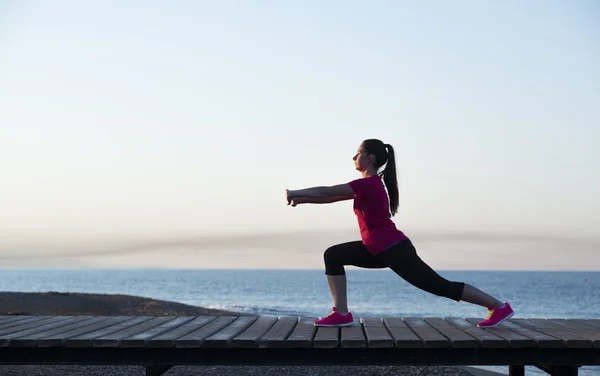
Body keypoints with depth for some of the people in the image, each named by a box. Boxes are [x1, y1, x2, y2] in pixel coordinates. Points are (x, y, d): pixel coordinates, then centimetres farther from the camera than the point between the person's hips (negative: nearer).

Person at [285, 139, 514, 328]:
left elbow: (328, 191, -15)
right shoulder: (368, 185, 15)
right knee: (333, 255, 6)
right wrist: (302, 200, 12)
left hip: (394, 250, -10)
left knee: (440, 287, -8)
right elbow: (332, 197, 19)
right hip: (381, 250, 10)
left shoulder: (370, 183, -15)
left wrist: (296, 193, -5)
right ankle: (341, 313, 1)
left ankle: (499, 307, -1)